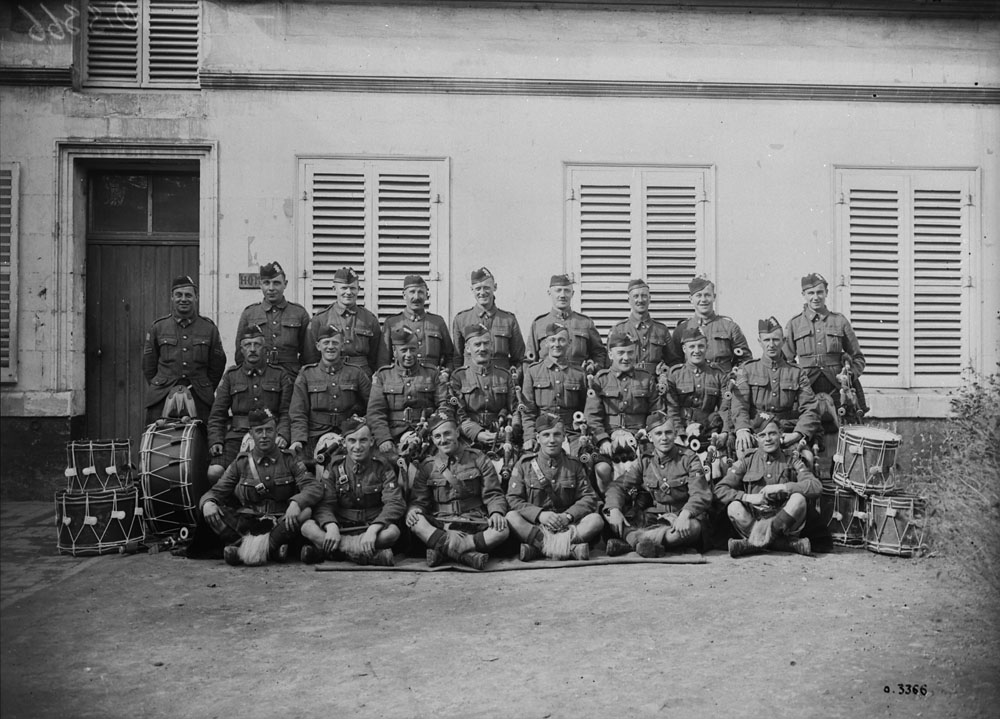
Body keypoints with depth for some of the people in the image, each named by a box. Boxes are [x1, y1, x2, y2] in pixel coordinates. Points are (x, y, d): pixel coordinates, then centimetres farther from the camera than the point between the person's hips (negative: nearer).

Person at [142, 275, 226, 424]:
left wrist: (205, 391, 9)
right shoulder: (158, 327, 6)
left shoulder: (209, 328, 5)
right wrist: (159, 389, 9)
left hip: (199, 401, 0)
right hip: (162, 400, 0)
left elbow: (217, 366, 11)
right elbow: (148, 366, 13)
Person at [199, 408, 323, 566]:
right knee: (211, 510, -20)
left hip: (281, 525, -1)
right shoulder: (241, 463, 8)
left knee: (306, 511, -30)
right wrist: (207, 503, -19)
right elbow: (216, 492, 7)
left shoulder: (289, 460, 4)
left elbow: (315, 488, -9)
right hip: (247, 526, 1)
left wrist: (295, 503, -30)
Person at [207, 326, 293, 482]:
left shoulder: (280, 375, 14)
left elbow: (287, 412, 6)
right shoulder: (231, 376, 17)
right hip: (237, 436, 2)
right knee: (214, 472, -23)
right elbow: (217, 414, 14)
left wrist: (283, 435, -12)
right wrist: (216, 440, -1)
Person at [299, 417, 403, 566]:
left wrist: (373, 529, -31)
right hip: (341, 527, 2)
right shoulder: (334, 466, 2)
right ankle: (375, 554, -32)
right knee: (307, 526, -26)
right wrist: (331, 526, -27)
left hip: (372, 527, -1)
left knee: (392, 531, -34)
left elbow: (394, 503, -14)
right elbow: (324, 504, -5)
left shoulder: (383, 466, -3)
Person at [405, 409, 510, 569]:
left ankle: (443, 547, -27)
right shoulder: (427, 466, 11)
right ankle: (469, 553, -36)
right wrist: (413, 509, -17)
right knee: (416, 522, -31)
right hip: (439, 526, 1)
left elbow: (493, 495, 4)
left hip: (475, 524, 0)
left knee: (502, 531, -30)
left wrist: (496, 512, -18)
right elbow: (419, 501, 8)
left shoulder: (478, 459, 7)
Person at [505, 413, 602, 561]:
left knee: (596, 519, -24)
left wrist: (568, 516, -15)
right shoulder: (524, 464, 4)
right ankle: (570, 546, -37)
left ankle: (538, 546, -33)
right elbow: (513, 499, -3)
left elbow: (589, 498, 4)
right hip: (533, 525, -1)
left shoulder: (574, 465, 9)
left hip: (567, 526, 2)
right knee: (511, 517, -30)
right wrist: (539, 514, -19)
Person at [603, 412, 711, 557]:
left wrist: (684, 514, -36)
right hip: (651, 518, 3)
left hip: (680, 519, -3)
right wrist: (614, 510, -20)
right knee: (607, 513, -15)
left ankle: (628, 541, -37)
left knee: (693, 527, -39)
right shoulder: (645, 460, 7)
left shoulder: (689, 458, -4)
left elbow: (700, 494, -15)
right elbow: (619, 485, 2)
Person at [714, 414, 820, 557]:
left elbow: (816, 487, -9)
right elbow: (720, 489, 0)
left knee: (799, 498, -27)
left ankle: (753, 543, -30)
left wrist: (781, 487, -18)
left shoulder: (792, 461, 8)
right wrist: (748, 497, -15)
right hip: (753, 520, 1)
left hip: (783, 523, -1)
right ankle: (790, 544, -33)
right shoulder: (747, 461, 8)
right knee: (734, 507, -28)